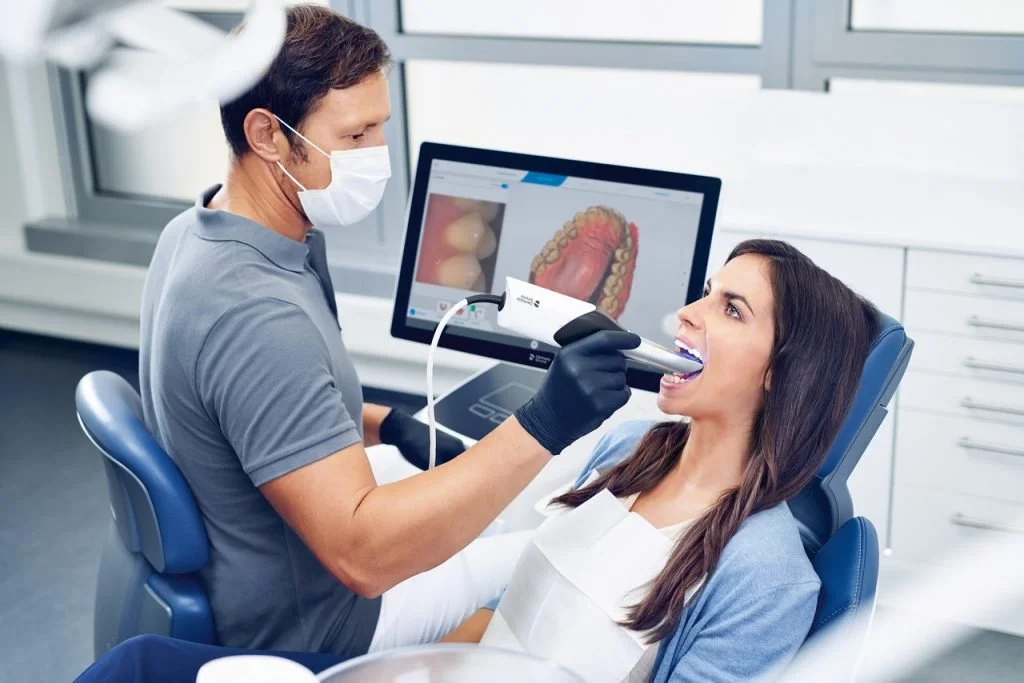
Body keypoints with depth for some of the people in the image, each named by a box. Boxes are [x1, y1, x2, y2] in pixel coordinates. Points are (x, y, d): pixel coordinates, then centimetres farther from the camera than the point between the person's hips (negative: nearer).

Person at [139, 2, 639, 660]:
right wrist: (543, 427, -44)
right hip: (301, 631, -8)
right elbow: (363, 556, -40)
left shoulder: (195, 232, -5)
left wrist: (391, 425, 0)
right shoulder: (252, 312, -36)